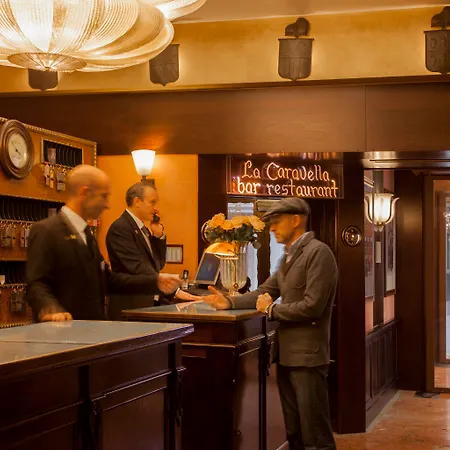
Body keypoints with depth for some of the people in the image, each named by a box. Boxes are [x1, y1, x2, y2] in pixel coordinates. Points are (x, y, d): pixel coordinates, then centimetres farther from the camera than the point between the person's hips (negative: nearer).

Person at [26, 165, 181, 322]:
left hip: (91, 327, 7)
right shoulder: (45, 231, -8)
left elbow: (107, 278, 23)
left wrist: (156, 282, 16)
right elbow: (36, 285, -14)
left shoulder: (85, 233, 20)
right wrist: (51, 309, -33)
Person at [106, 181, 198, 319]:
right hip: (130, 309, -8)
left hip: (149, 306, 8)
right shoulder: (120, 228, -13)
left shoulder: (144, 229, 15)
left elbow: (158, 265, 18)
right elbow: (138, 268, -23)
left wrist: (159, 235, 5)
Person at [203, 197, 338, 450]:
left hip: (307, 354, -9)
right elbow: (265, 291, 15)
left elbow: (312, 306, -21)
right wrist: (230, 302, 1)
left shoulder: (318, 252, -14)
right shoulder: (289, 256, 15)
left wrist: (271, 310, -10)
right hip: (287, 353, 9)